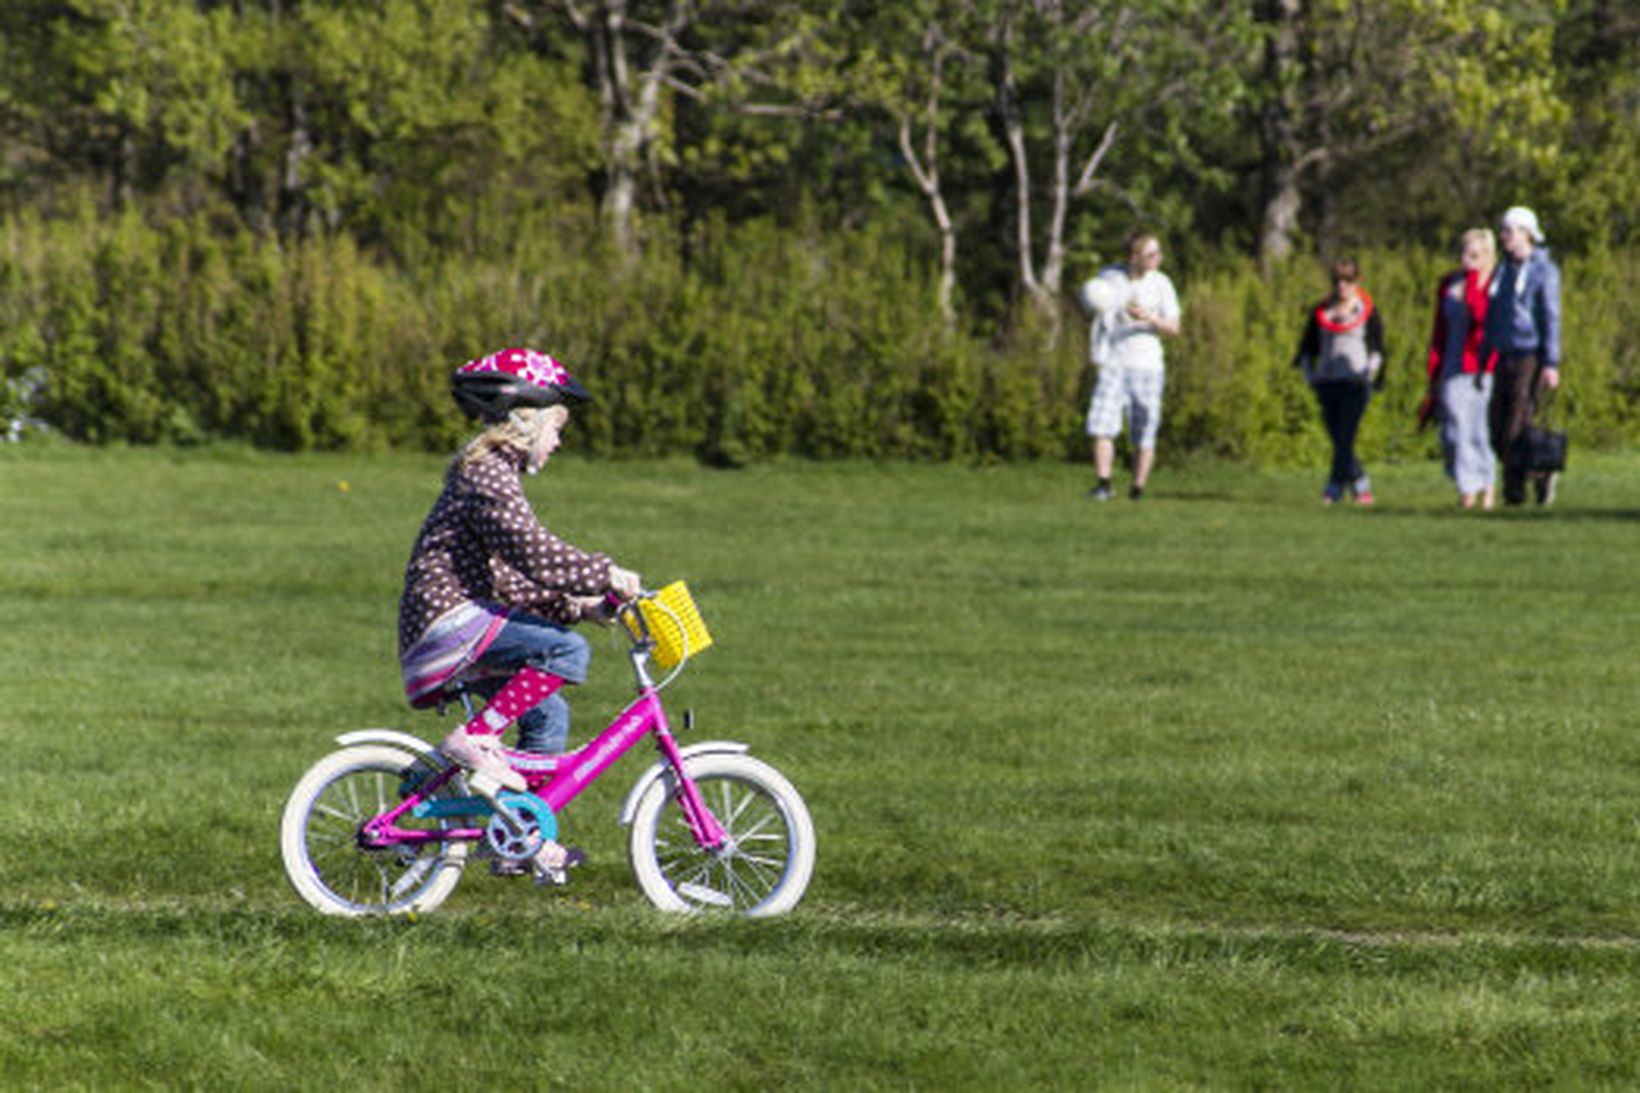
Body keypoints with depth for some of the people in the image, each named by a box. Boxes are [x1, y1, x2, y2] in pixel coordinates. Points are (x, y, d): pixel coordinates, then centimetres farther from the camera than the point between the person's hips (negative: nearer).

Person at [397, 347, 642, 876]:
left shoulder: (492, 475, 22)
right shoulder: (488, 477, -12)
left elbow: (511, 581, 23)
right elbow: (536, 553, -25)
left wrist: (574, 606, 14)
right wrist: (606, 575, -18)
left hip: (459, 624, 11)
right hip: (447, 620, -11)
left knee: (547, 712, 14)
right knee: (567, 651, -22)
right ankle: (476, 738, -21)